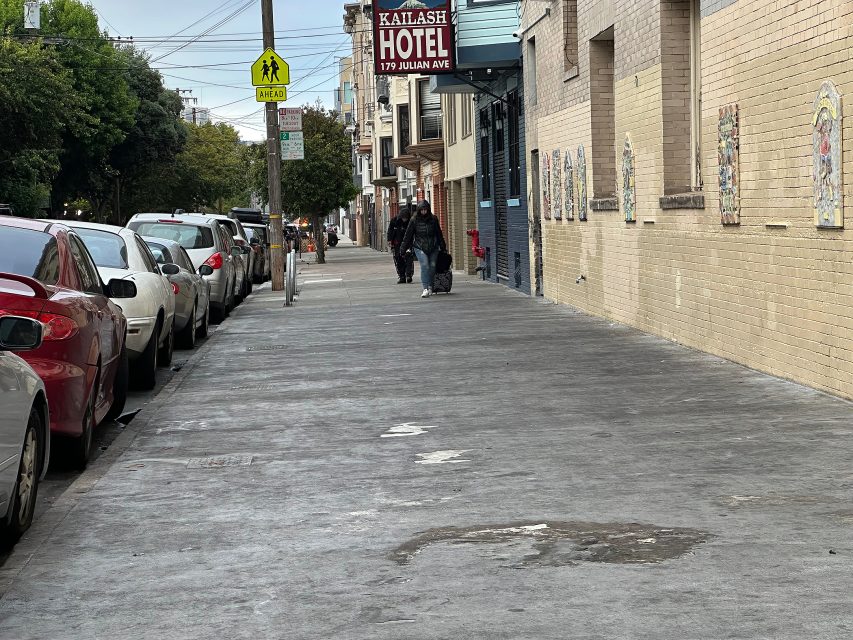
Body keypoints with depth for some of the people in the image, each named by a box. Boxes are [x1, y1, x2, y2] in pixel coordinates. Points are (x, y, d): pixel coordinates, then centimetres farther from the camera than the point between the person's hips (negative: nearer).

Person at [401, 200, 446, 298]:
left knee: (432, 266, -1)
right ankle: (425, 289, -21)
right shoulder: (414, 220, 0)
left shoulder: (433, 219, 5)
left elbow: (439, 234, 14)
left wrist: (443, 247, 17)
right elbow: (408, 235, 4)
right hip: (420, 247, -2)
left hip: (433, 247, 2)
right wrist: (404, 248, 4)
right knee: (424, 265, -17)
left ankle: (430, 287, 17)